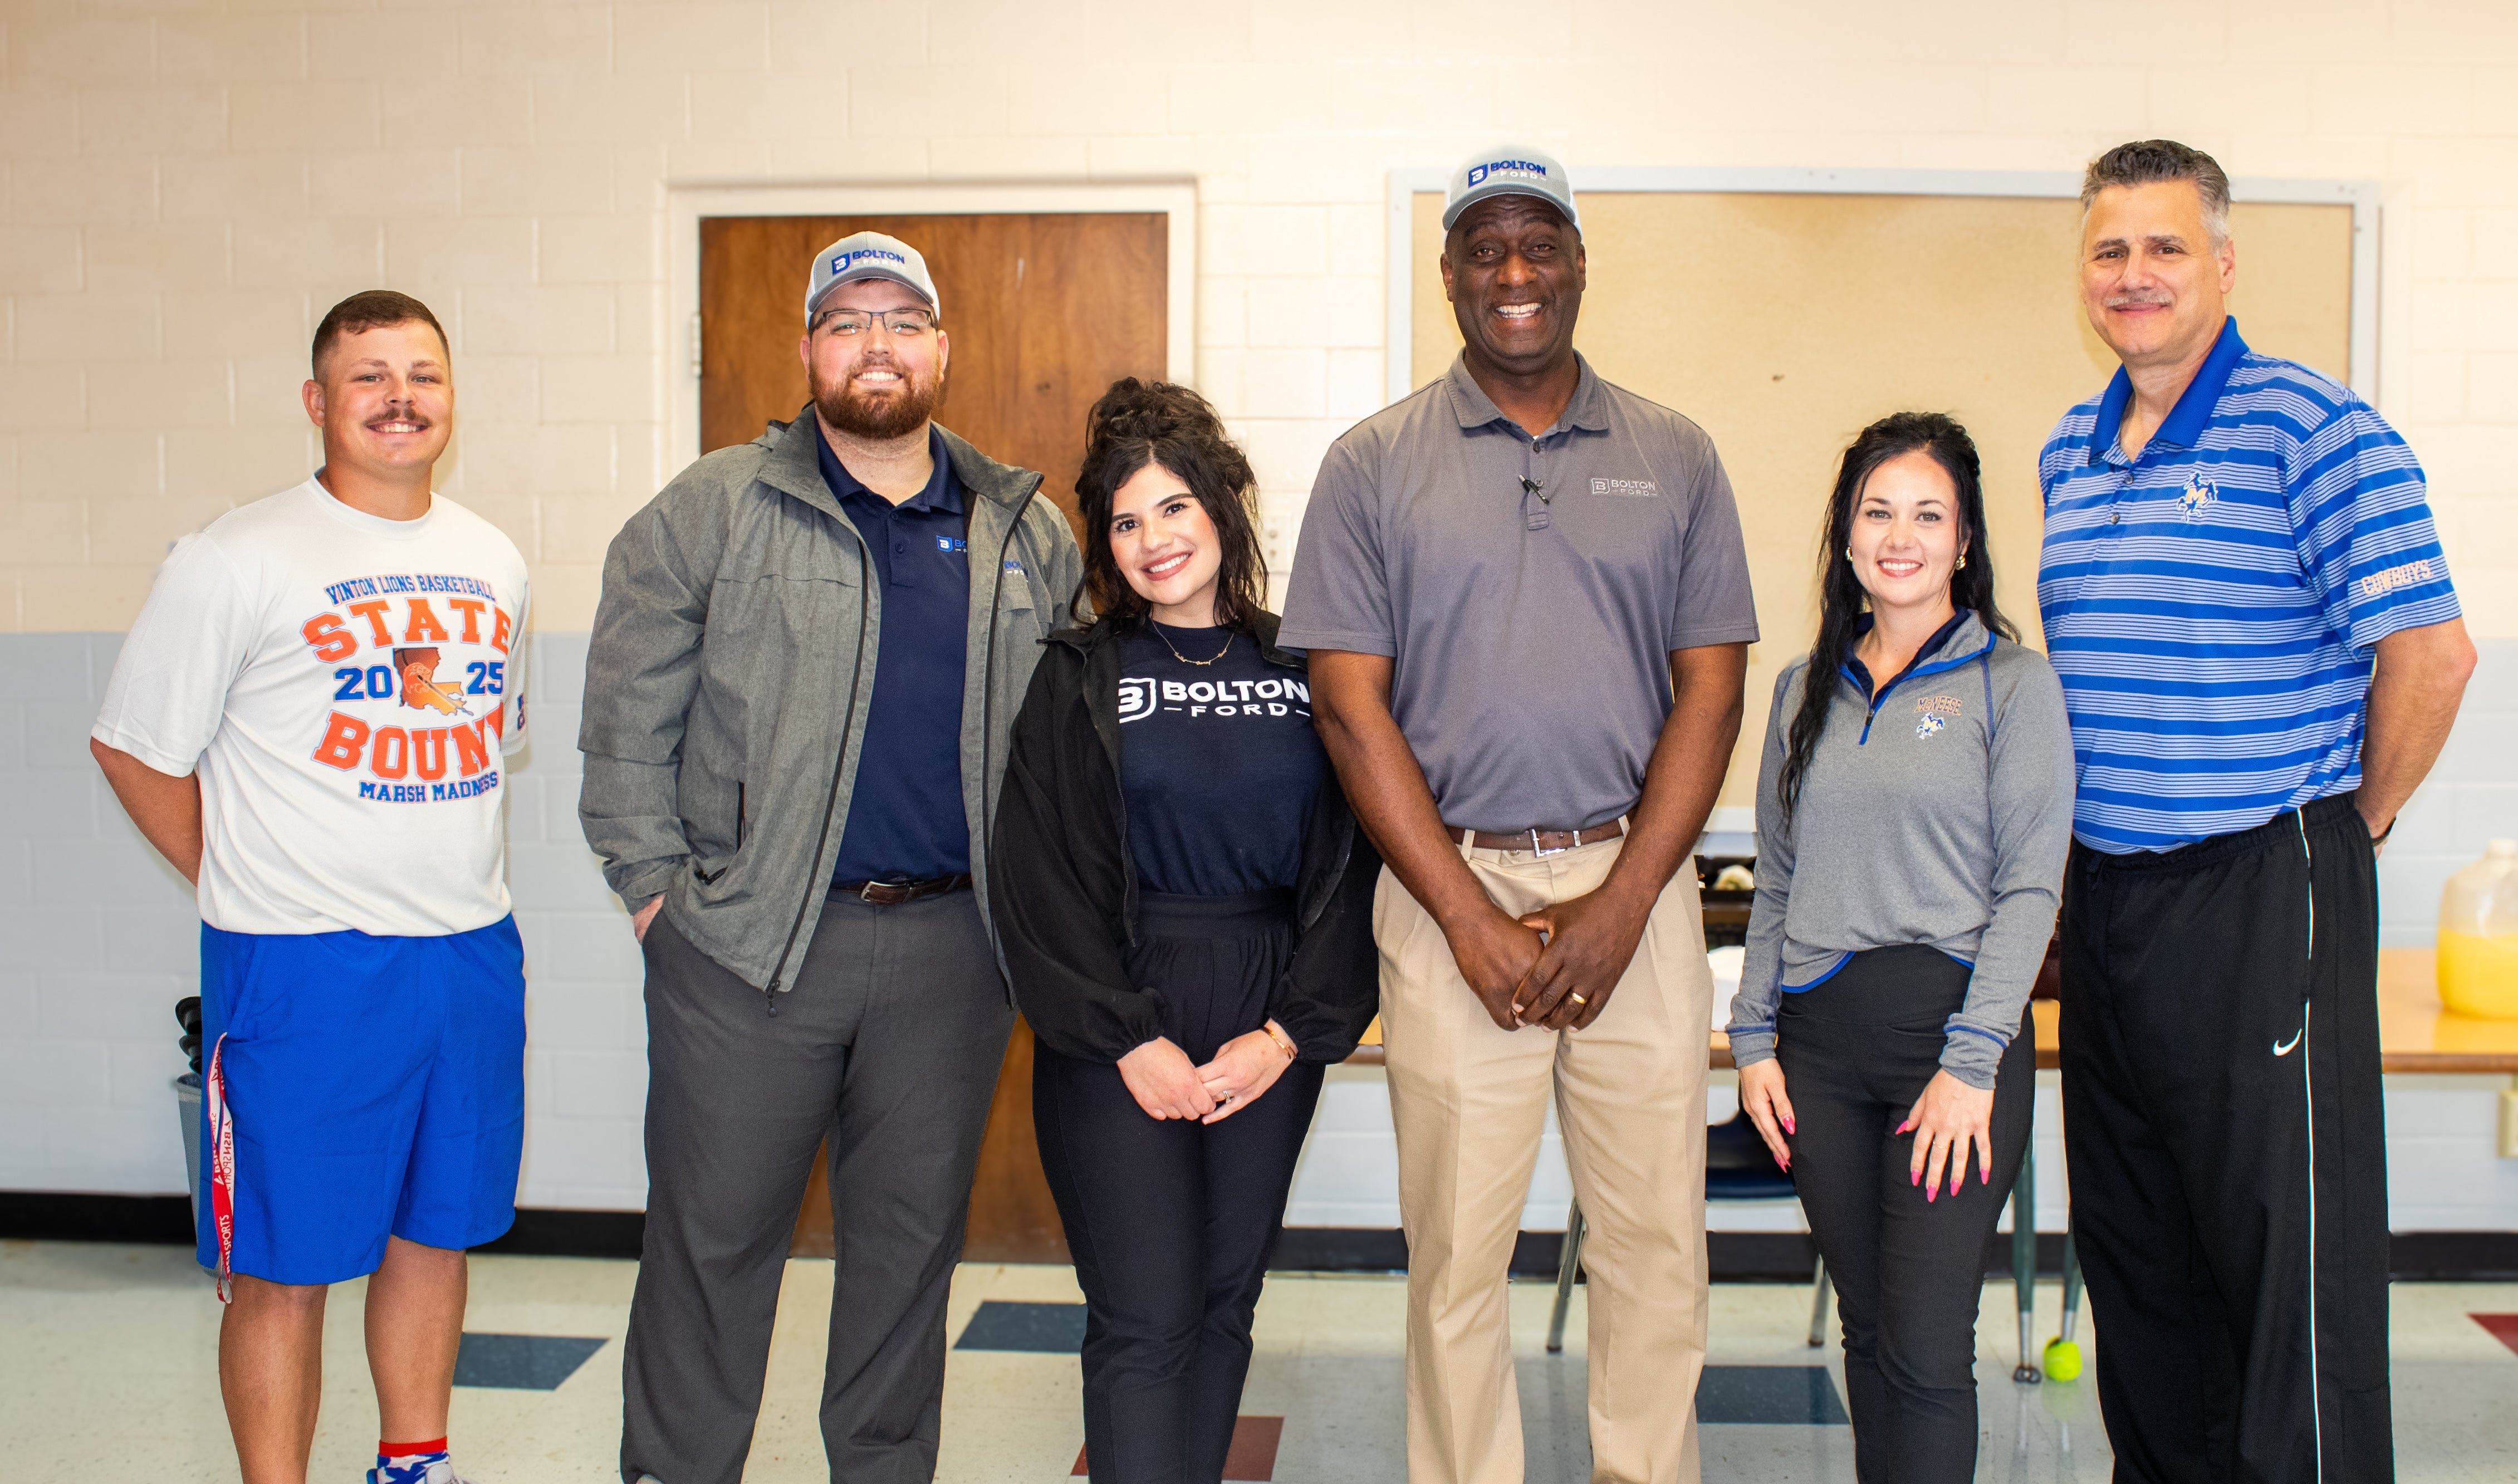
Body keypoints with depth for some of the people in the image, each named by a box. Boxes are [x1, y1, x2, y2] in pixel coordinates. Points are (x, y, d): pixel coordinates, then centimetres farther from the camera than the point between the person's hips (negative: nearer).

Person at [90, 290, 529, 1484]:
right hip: (301, 970, -5)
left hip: (474, 957, 6)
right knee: (282, 1266, 2)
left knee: (438, 1233, 16)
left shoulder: (493, 563, 10)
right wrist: (243, 886, -2)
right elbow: (133, 745, -3)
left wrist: (450, 873, 14)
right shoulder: (237, 560, -7)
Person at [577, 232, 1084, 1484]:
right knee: (712, 1232, 5)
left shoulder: (1026, 532, 10)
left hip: (951, 944, 3)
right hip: (746, 942, -2)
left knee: (912, 1235, 12)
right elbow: (627, 716, 1)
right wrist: (656, 886, -4)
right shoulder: (710, 511, 1)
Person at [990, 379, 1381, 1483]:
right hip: (1115, 1027, -2)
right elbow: (1043, 883, -4)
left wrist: (1288, 1031, -7)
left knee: (1225, 1301, 10)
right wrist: (1131, 1040, -12)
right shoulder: (1079, 677, 1)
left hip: (1271, 1026, 3)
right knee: (1146, 1319, -5)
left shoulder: (1301, 670, 6)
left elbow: (1348, 865, 3)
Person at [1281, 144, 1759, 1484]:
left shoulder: (1675, 459, 9)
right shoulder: (1374, 465, 4)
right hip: (1450, 887, -1)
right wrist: (1472, 917, -9)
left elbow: (1711, 687, 5)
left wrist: (1621, 904, -7)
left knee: (1657, 1236, 6)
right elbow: (1350, 704, -1)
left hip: (1636, 888, 1)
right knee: (1455, 1251, 4)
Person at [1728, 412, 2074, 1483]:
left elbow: (2030, 888, -5)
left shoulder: (2012, 683, 0)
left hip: (1954, 1029, -4)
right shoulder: (1806, 688, 13)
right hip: (1818, 1039, 4)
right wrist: (1753, 1037, 8)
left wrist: (1971, 1061, -13)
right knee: (1866, 1330, 11)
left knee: (1926, 1350, -6)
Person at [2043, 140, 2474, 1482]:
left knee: (2290, 1249, -1)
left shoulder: (2312, 430, -9)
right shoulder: (2068, 454, 13)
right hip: (2102, 894, 7)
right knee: (2131, 1251, 15)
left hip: (2262, 891, -7)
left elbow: (2429, 653, -13)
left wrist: (2355, 823, -3)